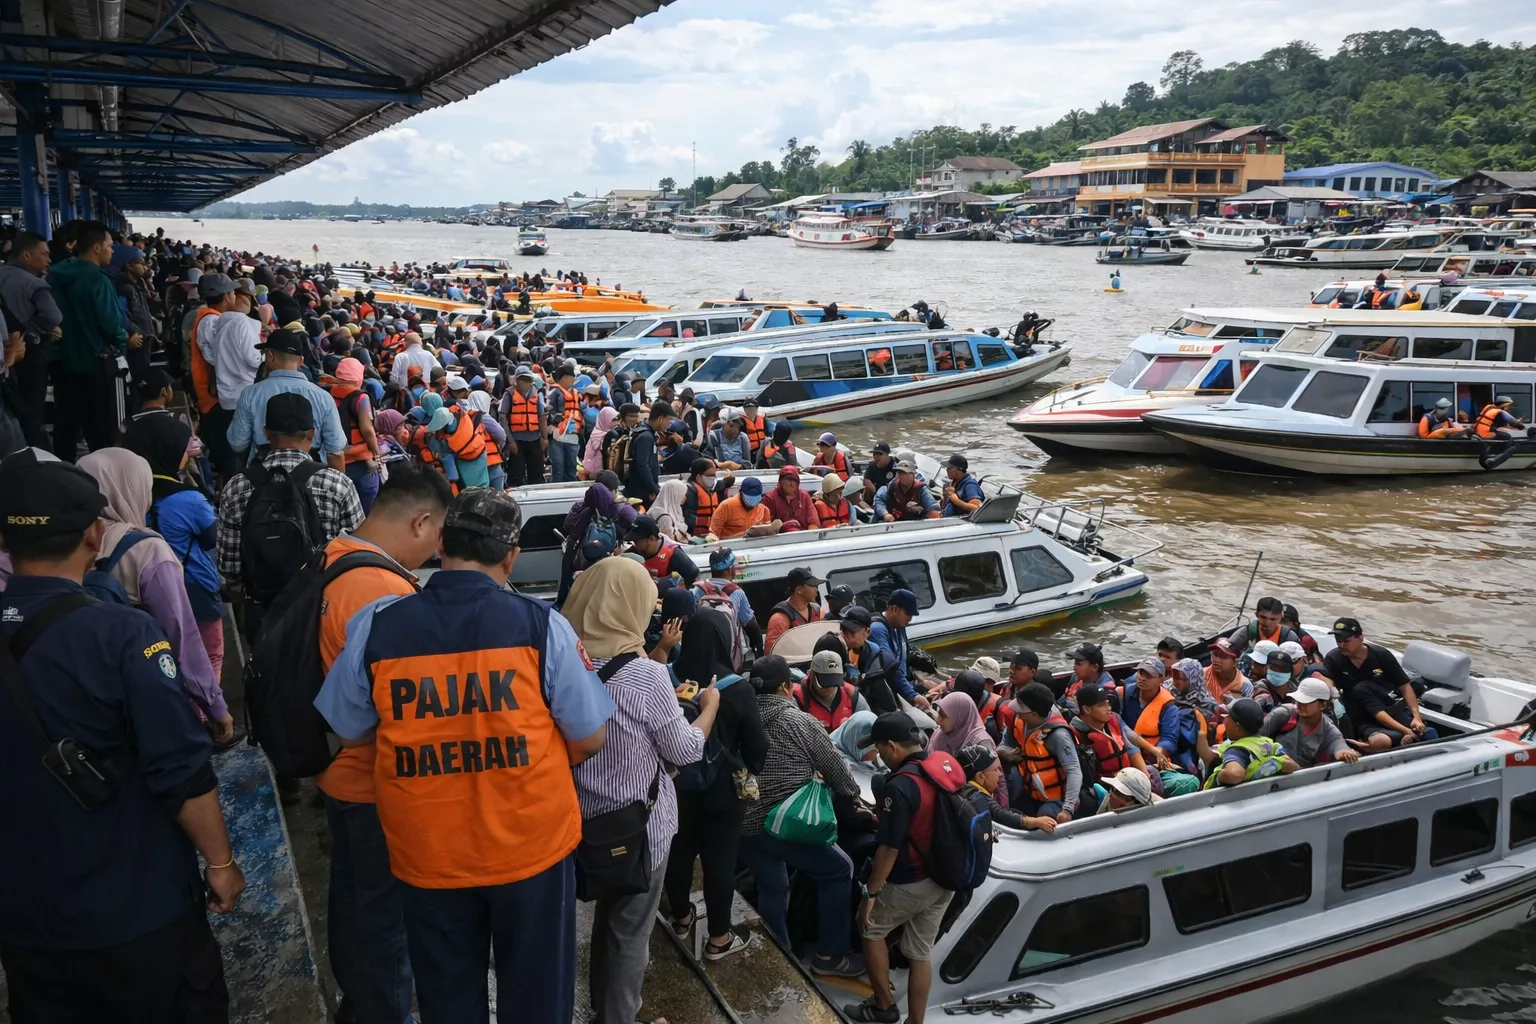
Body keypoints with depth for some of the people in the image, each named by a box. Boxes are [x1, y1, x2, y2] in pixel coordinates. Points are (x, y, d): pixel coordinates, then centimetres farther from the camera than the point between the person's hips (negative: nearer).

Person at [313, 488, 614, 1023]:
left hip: (427, 853, 2)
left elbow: (350, 732, 2)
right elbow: (590, 740, -7)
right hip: (531, 845, -1)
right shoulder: (541, 624, -16)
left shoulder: (375, 625, -13)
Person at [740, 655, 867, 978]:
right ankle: (829, 955, 16)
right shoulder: (801, 722, -6)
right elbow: (834, 766, 2)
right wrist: (852, 792, 24)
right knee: (838, 871, 12)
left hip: (743, 824, 6)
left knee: (770, 890, 21)